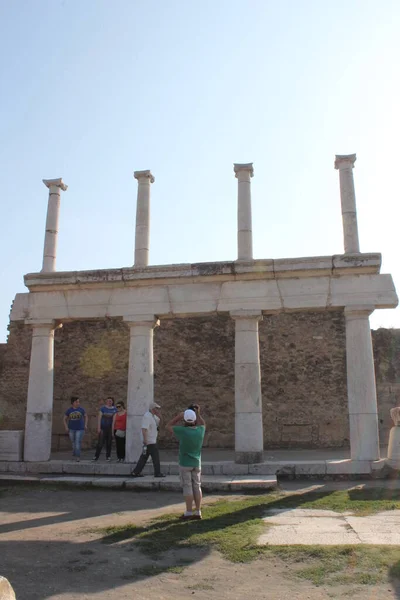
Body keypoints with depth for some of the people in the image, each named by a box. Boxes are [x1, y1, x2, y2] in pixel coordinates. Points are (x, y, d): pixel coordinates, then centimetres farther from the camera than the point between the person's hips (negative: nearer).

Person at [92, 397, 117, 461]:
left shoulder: (114, 409, 6)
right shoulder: (103, 408, 0)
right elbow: (99, 418, -2)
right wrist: (98, 428, -9)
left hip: (110, 428, 2)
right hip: (103, 428, -2)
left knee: (109, 443, 8)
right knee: (100, 443, -5)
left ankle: (108, 456, 19)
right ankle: (96, 456, 3)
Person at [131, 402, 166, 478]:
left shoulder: (152, 416, 11)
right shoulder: (147, 416, -20)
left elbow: (157, 424, 21)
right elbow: (144, 429, -25)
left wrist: (159, 416, 3)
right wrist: (145, 442, -27)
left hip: (152, 441, 10)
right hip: (150, 442, -10)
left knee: (144, 457, 12)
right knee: (155, 457, 0)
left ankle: (136, 472, 16)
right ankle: (158, 473, 10)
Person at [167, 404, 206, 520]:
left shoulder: (182, 431, -19)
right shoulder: (200, 430, -5)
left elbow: (169, 426, -4)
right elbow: (203, 424, 20)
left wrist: (179, 416, 0)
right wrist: (198, 413, 13)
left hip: (185, 464, -4)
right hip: (196, 463, 4)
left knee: (187, 488, 1)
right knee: (197, 487, 10)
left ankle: (189, 513, 4)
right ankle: (198, 512, 12)